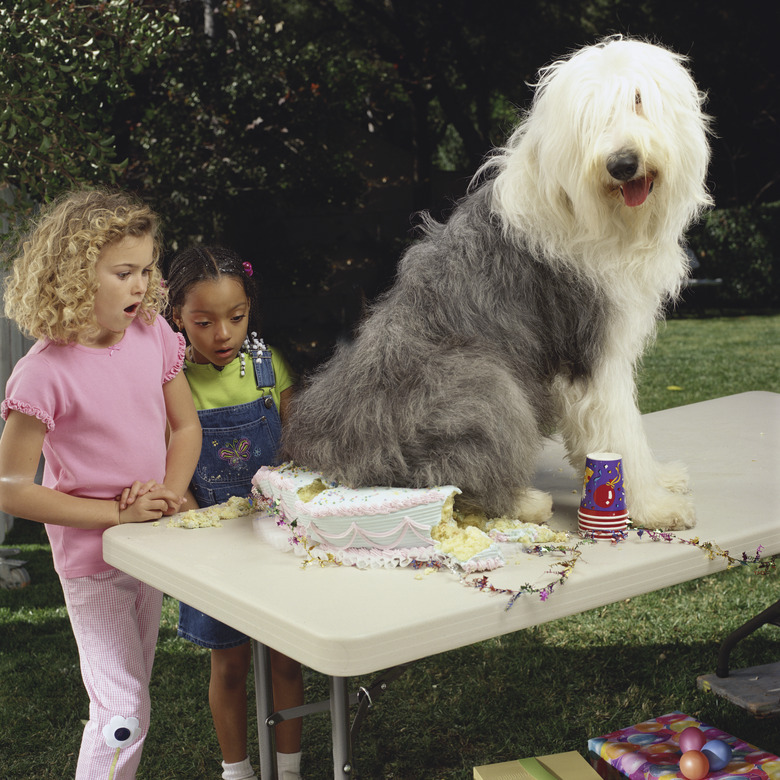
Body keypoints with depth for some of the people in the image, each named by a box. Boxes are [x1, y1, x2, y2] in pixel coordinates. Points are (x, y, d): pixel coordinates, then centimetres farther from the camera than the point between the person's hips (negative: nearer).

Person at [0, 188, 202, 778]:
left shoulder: (153, 334, -6)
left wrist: (169, 494, -12)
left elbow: (186, 425, 6)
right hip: (92, 559, -6)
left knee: (134, 690, 20)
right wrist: (118, 514, -20)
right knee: (124, 712, -3)